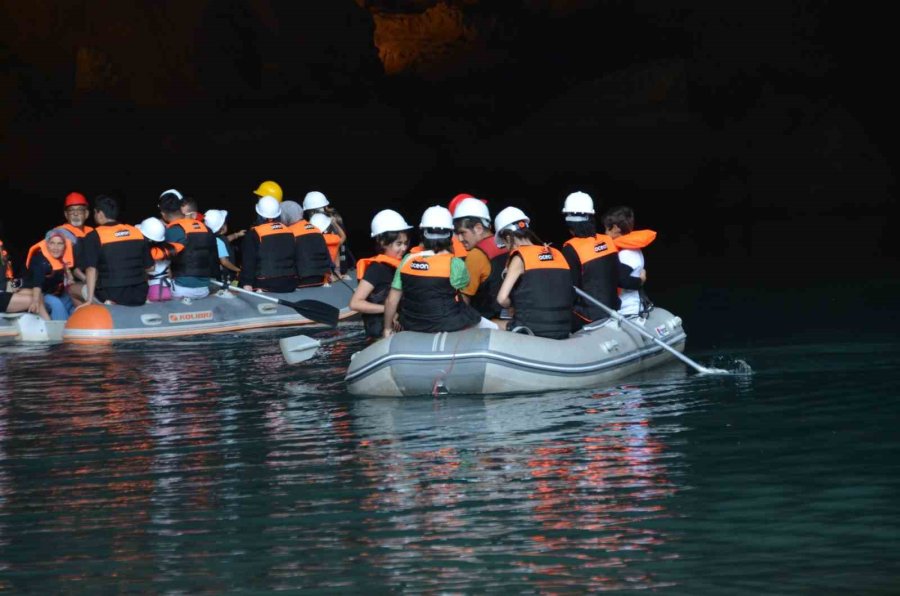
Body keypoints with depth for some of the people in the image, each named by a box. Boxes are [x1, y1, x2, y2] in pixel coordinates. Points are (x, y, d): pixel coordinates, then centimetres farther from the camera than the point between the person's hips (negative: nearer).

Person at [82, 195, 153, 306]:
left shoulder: (94, 237, -6)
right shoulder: (137, 232, 7)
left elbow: (91, 269, -15)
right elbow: (149, 266, 11)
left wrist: (89, 300, -15)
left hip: (112, 297, -5)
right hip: (140, 296, 5)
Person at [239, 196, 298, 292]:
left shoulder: (254, 234, -9)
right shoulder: (290, 232, 7)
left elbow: (249, 261, -11)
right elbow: (296, 258, 16)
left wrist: (247, 284, -9)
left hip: (265, 285, -5)